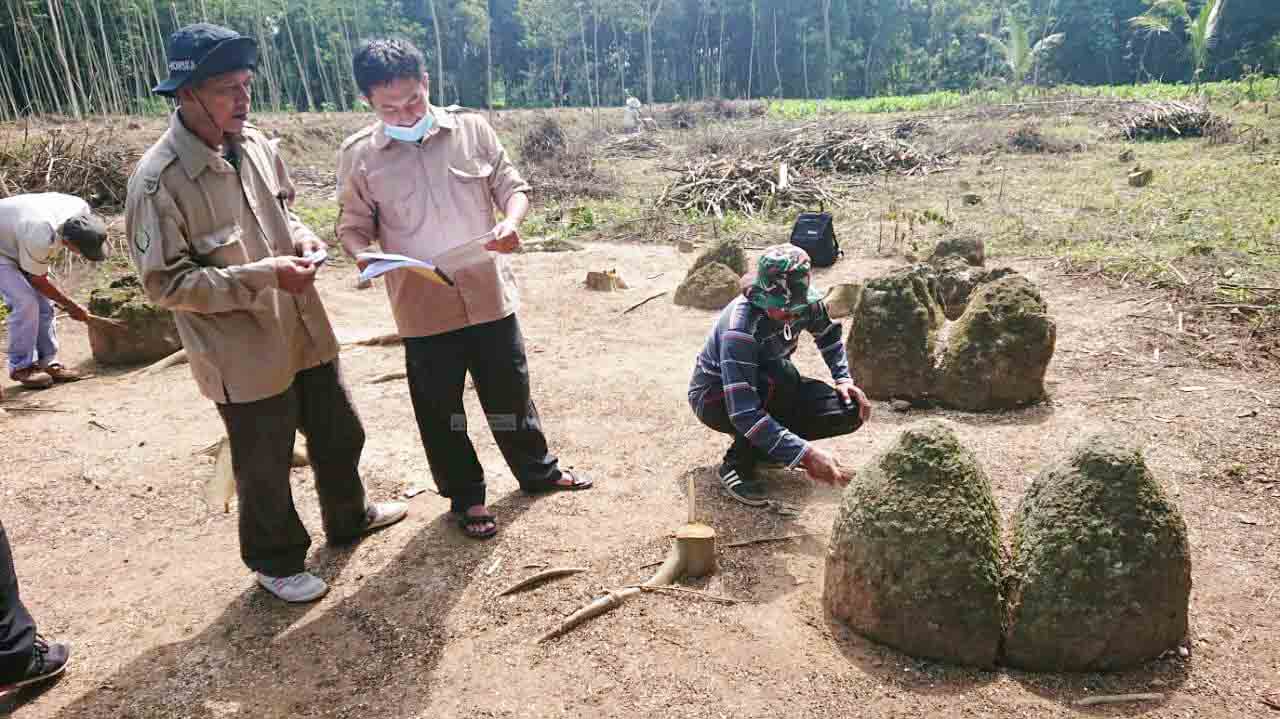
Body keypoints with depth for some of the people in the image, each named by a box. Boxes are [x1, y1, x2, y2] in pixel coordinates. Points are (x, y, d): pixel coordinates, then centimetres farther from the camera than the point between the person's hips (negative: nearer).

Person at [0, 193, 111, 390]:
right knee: (25, 302, -18)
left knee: (43, 303, 0)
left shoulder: (82, 210, -25)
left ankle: (47, 362, 7)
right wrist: (71, 306, -12)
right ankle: (21, 367, -7)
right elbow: (38, 280, -22)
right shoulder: (41, 239, -43)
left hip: (16, 239, 8)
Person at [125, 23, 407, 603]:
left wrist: (299, 236, -5)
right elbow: (164, 283, -20)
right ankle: (275, 562, 37)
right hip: (245, 355, -7)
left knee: (340, 434, 23)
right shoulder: (158, 180, -21)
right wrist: (263, 276, -25)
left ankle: (349, 517, 49)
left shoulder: (255, 144, 0)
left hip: (305, 333, 7)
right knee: (265, 469, 11)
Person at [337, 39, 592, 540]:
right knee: (440, 410, 11)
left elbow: (511, 186, 3)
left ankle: (538, 471, 39)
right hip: (424, 307, 0)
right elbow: (353, 224, 4)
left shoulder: (471, 129, -3)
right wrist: (362, 254, -19)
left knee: (510, 392, 16)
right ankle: (465, 496, 32)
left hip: (489, 295, 1)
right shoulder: (358, 155, -4)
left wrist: (511, 222, -19)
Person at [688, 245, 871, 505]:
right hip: (715, 397, -6)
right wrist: (805, 454, -46)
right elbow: (744, 413, -42)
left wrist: (844, 379, -6)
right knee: (783, 376, -37)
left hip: (766, 388, 7)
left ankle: (761, 445, 6)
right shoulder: (740, 327, -37)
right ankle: (737, 464, -18)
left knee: (851, 412, -11)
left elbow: (828, 334, 9)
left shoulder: (807, 301, -17)